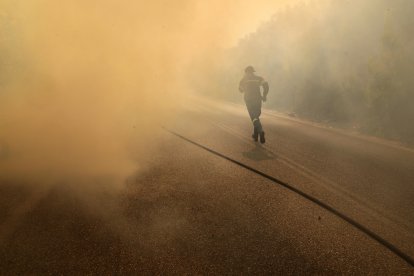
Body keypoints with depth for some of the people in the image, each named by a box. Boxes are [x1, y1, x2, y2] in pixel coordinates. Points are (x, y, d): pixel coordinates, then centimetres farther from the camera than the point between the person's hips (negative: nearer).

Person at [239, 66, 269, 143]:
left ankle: (260, 131, -32)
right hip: (258, 99, 3)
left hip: (249, 100, -2)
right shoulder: (258, 78, 9)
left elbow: (241, 90, 20)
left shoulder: (244, 80, 7)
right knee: (256, 116, 19)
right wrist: (264, 95, -2)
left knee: (254, 117, -8)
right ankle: (255, 134, 23)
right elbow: (266, 85, -8)